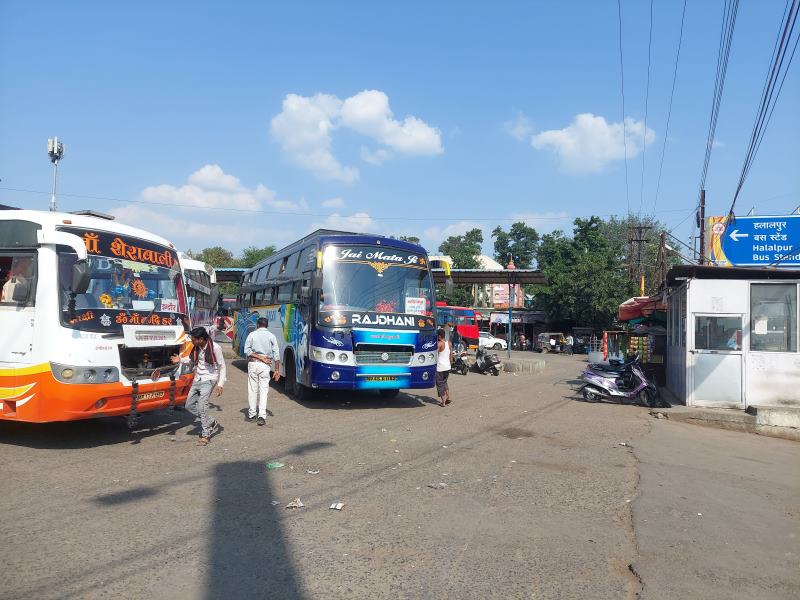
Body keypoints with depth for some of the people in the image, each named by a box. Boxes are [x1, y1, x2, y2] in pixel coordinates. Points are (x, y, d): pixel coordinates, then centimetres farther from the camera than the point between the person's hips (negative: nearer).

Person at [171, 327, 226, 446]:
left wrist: (220, 384, -17)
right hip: (197, 380, 8)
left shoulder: (215, 348, -18)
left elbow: (222, 367, -12)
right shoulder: (197, 348, 1)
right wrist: (181, 360, 5)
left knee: (201, 406, -15)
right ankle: (211, 423, 23)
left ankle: (205, 435, -2)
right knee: (189, 405, 9)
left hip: (208, 380, -8)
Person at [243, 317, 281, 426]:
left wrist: (259, 357, -5)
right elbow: (276, 355, 2)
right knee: (264, 390, 1)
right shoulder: (271, 336, 6)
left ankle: (251, 415, 16)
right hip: (265, 365, 0)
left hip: (253, 363, 0)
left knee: (252, 389, 8)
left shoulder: (252, 334, 5)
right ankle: (262, 416, -8)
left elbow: (247, 350, -5)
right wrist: (277, 370, 5)